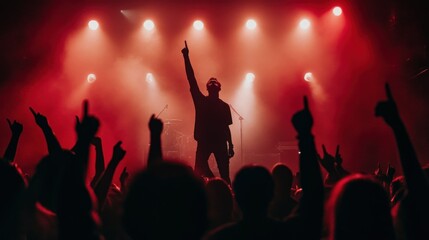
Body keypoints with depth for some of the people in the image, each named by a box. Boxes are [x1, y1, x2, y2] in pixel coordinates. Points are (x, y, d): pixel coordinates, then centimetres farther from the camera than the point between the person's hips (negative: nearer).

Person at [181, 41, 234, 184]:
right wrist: (186, 58, -9)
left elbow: (226, 127, 14)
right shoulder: (201, 102, 4)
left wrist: (231, 145, 7)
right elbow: (192, 80, -3)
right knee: (199, 172, -11)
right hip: (204, 141, -1)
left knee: (224, 175, -3)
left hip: (220, 142, 1)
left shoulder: (224, 106, 9)